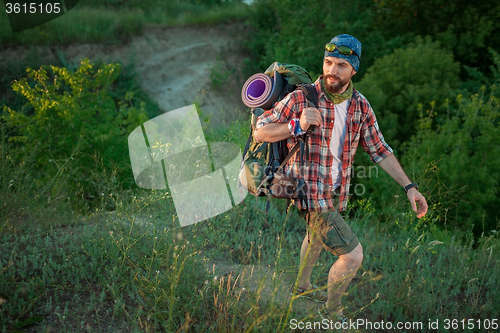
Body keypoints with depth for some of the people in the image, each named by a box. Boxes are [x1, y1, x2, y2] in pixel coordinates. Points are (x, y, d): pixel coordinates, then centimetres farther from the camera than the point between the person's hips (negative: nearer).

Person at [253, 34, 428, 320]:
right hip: (310, 193, -7)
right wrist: (297, 125, -30)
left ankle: (303, 285, 60)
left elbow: (379, 149, 4)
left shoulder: (361, 105, -2)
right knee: (352, 255, -9)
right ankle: (332, 310, 18)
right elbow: (260, 132, -14)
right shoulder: (301, 99, -18)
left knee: (317, 237, 31)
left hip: (337, 194, 7)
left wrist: (409, 186, -3)